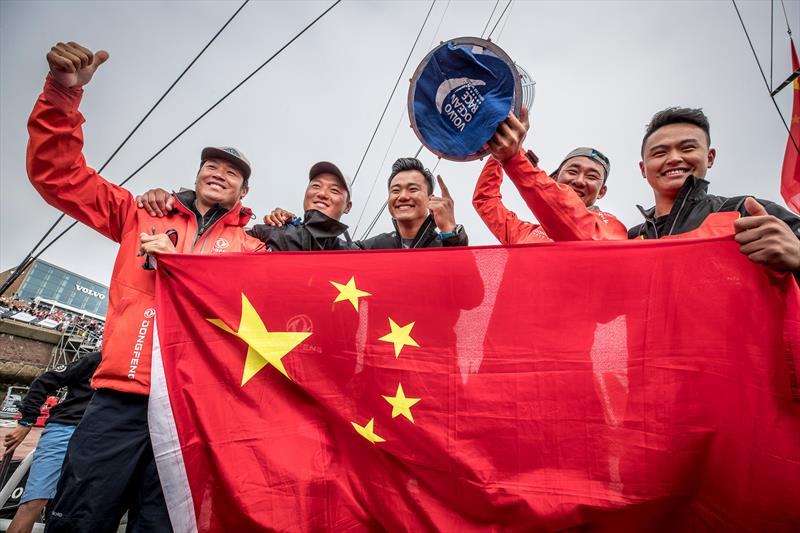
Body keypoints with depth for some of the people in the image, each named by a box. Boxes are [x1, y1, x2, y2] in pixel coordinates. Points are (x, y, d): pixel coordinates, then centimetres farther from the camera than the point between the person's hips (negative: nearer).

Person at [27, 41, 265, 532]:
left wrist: (178, 262, -12)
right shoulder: (143, 218, 16)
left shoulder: (251, 248, 9)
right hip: (121, 398, 1)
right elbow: (57, 174, 12)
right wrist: (63, 94, -1)